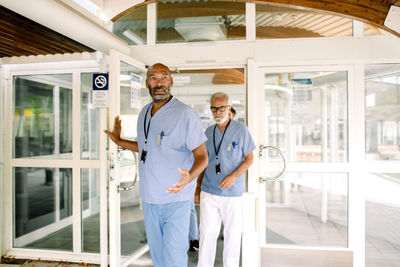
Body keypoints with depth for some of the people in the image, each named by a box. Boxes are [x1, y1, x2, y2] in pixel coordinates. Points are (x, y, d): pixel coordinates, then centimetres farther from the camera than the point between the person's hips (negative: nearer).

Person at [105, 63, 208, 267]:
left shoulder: (186, 114, -14)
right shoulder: (144, 113, 9)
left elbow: (201, 156, -14)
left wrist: (189, 177, -33)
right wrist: (119, 141, 23)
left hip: (175, 199, -7)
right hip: (149, 198, 7)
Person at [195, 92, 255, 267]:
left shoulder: (241, 130, -4)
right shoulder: (209, 132, 8)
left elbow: (249, 158, -2)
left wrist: (234, 176, -18)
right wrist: (198, 185, 14)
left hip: (232, 192, -3)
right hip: (208, 192, 3)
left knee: (232, 233, 9)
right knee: (207, 232, 2)